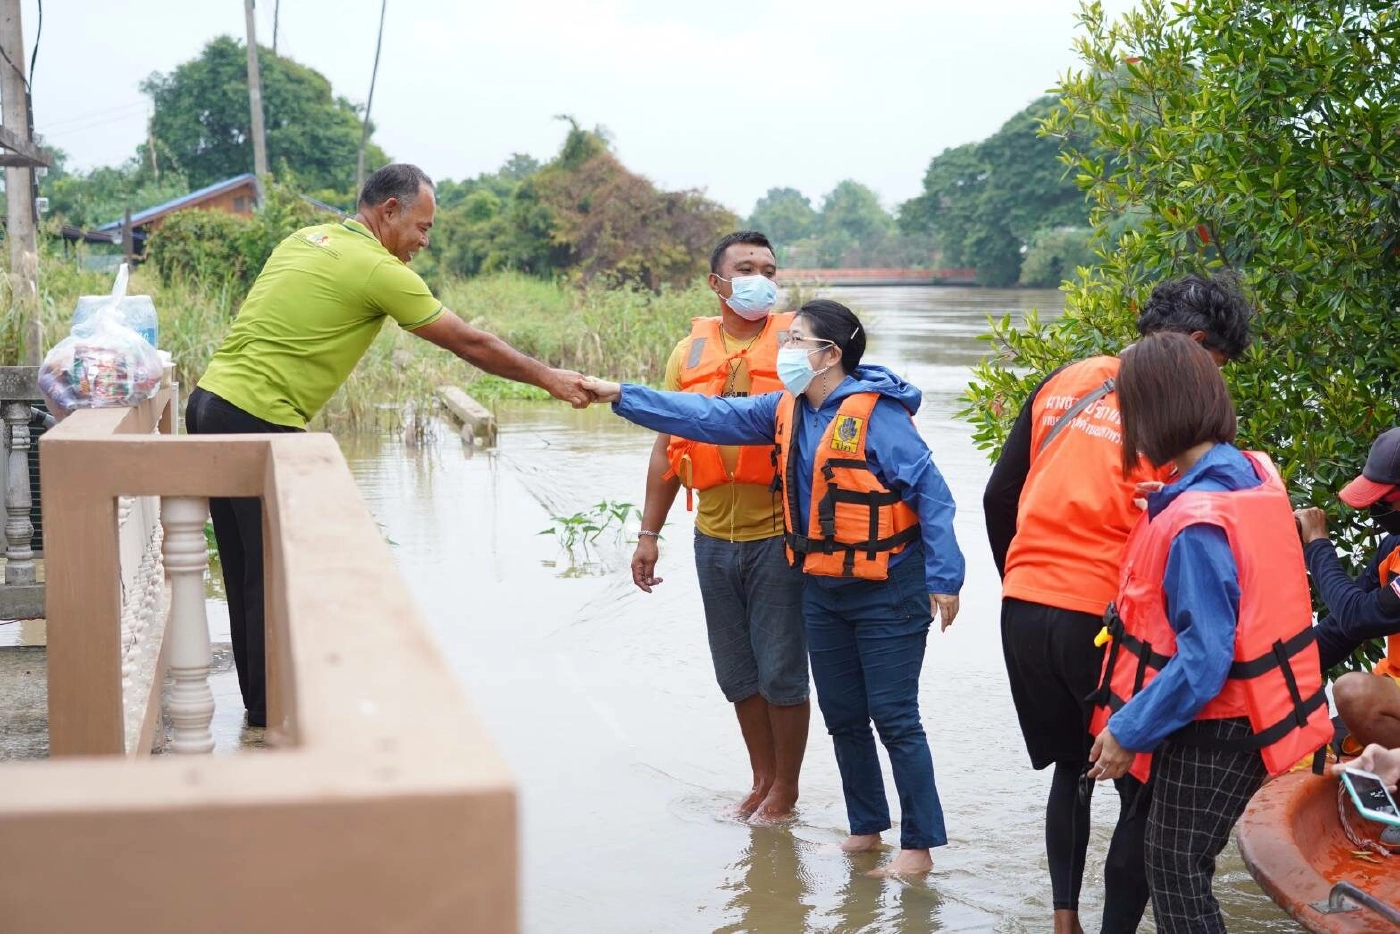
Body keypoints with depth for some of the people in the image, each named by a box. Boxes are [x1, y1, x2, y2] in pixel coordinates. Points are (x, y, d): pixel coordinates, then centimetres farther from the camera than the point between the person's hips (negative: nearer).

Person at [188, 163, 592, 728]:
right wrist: (548, 379, 4)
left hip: (212, 402, 9)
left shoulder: (305, 239, 15)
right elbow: (469, 344, -5)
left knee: (248, 566, 15)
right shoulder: (377, 269, -10)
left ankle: (262, 698, 25)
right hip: (257, 423, -9)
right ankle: (273, 710, 9)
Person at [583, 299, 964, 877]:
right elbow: (710, 417, 6)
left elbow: (931, 495, -17)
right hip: (823, 590, 8)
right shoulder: (788, 410, 5)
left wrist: (944, 579, -19)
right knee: (842, 716, 15)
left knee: (894, 719, -2)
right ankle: (866, 829, 29)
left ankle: (919, 846, 8)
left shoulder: (877, 414, -18)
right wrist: (621, 397, 2)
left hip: (887, 593, -8)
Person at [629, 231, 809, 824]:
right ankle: (762, 778, 31)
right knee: (738, 673, 14)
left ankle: (786, 786, 22)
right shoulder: (690, 352, 6)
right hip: (715, 538, 4)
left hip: (779, 535, -4)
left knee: (780, 671, 4)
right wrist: (649, 534, 9)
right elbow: (668, 446, 10)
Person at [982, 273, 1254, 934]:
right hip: (1104, 620, -6)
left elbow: (999, 498, 12)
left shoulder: (1062, 384, 8)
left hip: (1024, 611, 6)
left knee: (1070, 769, 24)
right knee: (1146, 791, 9)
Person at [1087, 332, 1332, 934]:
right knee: (1182, 863, 21)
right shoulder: (1254, 474, -2)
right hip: (1242, 713, 9)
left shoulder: (1195, 526, -28)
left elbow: (1202, 663, -27)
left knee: (1174, 871, 5)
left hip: (1210, 731, -9)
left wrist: (1128, 731, -17)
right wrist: (1171, 506, 10)